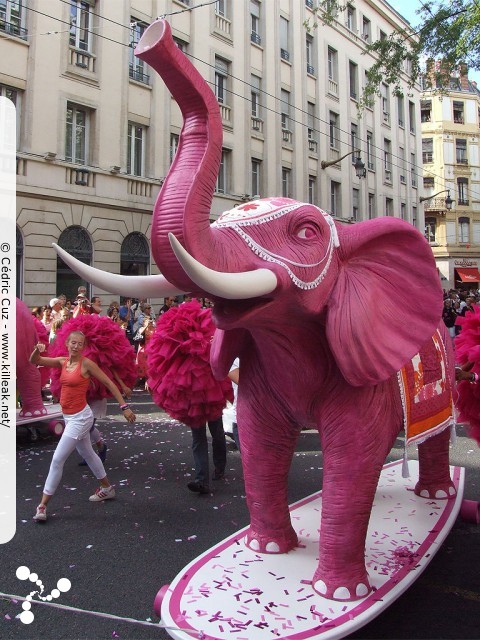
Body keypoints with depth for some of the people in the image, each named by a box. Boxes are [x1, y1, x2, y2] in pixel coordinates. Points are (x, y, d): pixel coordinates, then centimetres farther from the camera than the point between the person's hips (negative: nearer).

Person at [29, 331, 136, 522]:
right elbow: (34, 361, 7)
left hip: (80, 417, -8)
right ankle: (107, 488, 39)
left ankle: (43, 505, 2)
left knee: (57, 459, -8)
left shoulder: (86, 363, -14)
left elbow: (109, 383, -11)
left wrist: (124, 407, -13)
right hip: (68, 417, 8)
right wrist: (37, 350, -17)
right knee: (87, 454, 21)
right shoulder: (62, 362, 4)